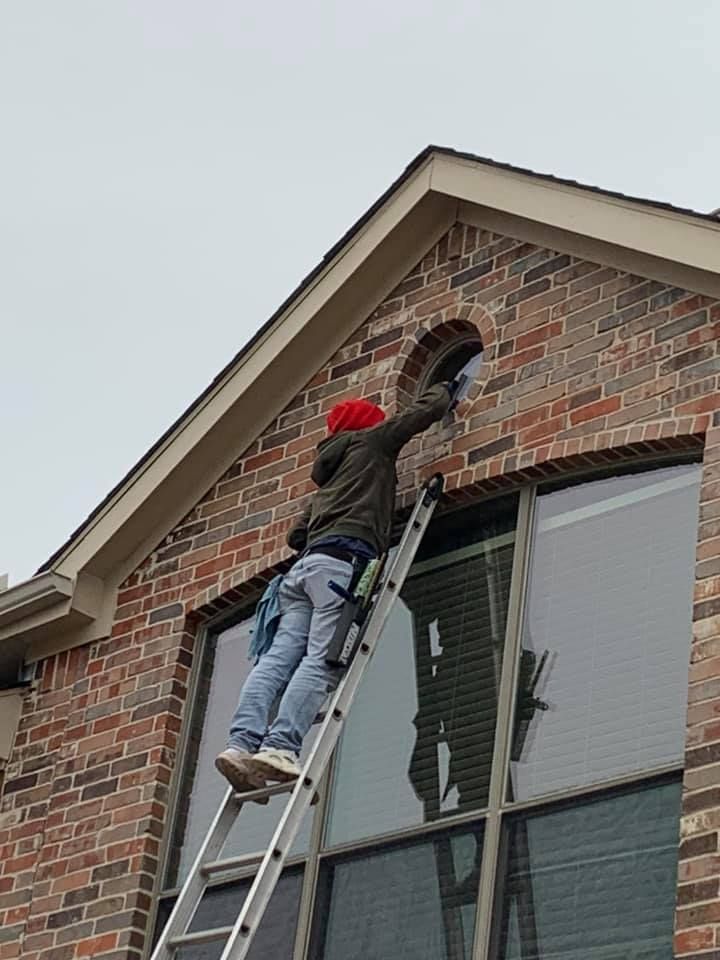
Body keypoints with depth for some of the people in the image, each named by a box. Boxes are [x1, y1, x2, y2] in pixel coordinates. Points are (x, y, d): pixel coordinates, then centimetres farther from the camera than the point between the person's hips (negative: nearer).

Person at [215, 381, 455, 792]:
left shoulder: (330, 470, 36)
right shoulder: (371, 440, 19)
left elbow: (297, 536, 33)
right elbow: (425, 411, 24)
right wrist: (446, 390, 43)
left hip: (306, 564, 7)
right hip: (344, 561, -7)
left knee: (280, 657, -9)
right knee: (323, 661, -18)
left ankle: (242, 743, -26)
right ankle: (280, 747, -33)